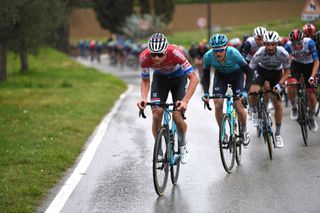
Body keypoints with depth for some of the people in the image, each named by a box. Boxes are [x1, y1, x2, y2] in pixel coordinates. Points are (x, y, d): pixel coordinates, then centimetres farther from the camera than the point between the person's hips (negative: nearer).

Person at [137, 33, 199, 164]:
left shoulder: (174, 53, -39)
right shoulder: (144, 57, -32)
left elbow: (194, 78, -36)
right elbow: (145, 81, -13)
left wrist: (185, 101, -47)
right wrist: (143, 98, -32)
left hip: (178, 78, -2)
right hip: (160, 78, 2)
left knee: (177, 117, -12)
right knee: (156, 115, -13)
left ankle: (183, 147, 17)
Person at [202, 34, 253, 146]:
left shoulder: (233, 53, -37)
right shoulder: (208, 56, -30)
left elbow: (249, 72, -30)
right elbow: (206, 76, -14)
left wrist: (245, 90, -40)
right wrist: (206, 92, -29)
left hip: (236, 75, -2)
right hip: (220, 75, 2)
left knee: (238, 106, -12)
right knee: (218, 105, -14)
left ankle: (244, 130, 15)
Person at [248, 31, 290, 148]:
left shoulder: (283, 53, -30)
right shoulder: (260, 53, -32)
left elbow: (286, 71, -15)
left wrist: (280, 84, -30)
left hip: (276, 73, 0)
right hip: (262, 70, 0)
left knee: (277, 104, -5)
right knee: (253, 92, -29)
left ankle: (278, 134, 9)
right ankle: (254, 111, 5)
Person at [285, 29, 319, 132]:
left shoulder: (309, 43, -31)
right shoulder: (288, 45, -28)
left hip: (309, 65, 0)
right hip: (296, 64, 0)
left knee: (311, 95, -3)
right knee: (291, 87, -28)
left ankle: (311, 117, 25)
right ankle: (294, 107, 2)